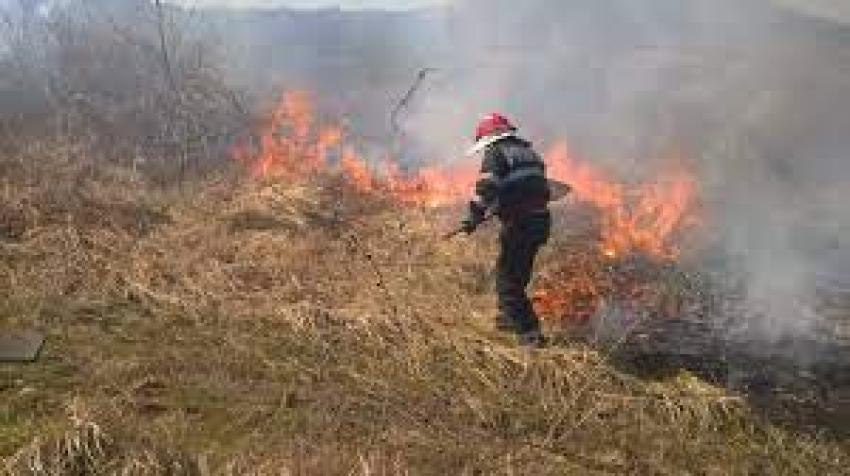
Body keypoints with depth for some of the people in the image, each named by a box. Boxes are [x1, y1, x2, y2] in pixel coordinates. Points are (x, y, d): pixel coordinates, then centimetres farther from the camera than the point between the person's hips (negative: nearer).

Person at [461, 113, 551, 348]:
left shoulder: (495, 153, -4)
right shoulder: (529, 152, 20)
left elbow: (486, 188, -20)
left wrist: (474, 217, -16)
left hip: (519, 224, -8)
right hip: (540, 221, 8)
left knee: (508, 280, 3)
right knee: (518, 273, 25)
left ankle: (530, 332, 1)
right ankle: (509, 317, 39)